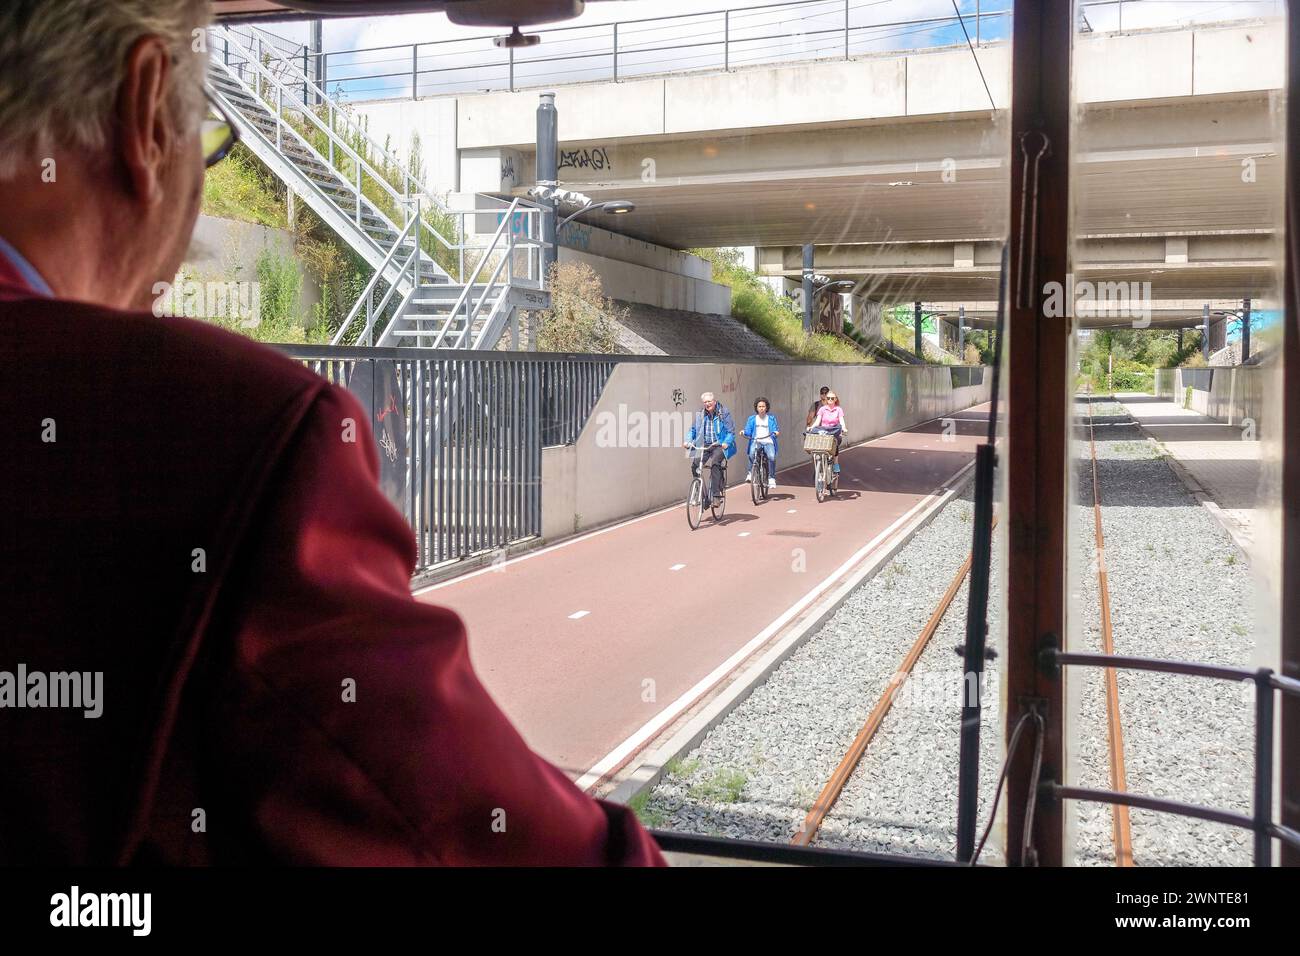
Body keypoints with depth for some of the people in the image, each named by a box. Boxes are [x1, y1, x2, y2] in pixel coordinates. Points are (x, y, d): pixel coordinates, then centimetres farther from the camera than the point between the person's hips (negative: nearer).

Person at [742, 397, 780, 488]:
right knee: (752, 453, -33)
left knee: (772, 457, -28)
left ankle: (771, 478, -15)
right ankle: (750, 473, -18)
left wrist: (776, 433, -18)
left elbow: (777, 431, 5)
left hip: (768, 442, 0)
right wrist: (743, 433, -14)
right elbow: (747, 432, 8)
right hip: (756, 441, 0)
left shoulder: (771, 418, 10)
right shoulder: (752, 418, 12)